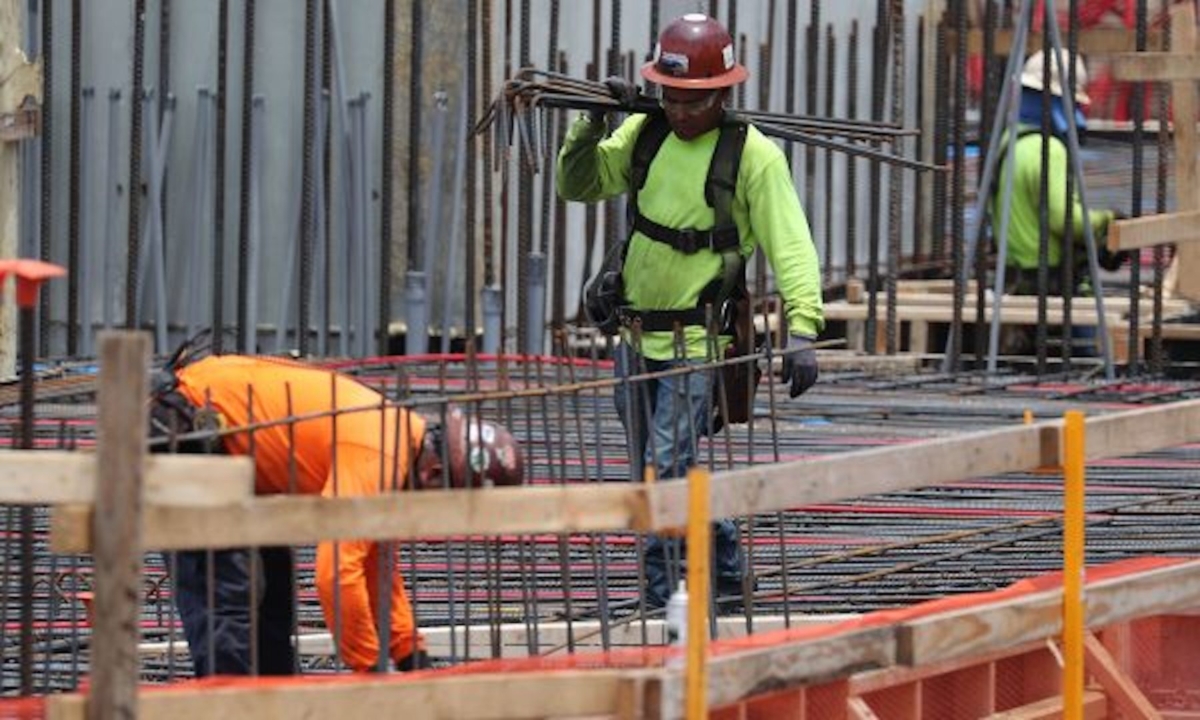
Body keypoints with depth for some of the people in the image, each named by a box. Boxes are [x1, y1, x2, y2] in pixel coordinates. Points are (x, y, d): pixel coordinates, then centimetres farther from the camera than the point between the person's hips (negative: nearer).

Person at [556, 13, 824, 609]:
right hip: (637, 337, 6)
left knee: (665, 469, -15)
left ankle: (661, 597, -10)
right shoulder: (644, 134, 6)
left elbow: (791, 246, -16)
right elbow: (577, 186, 10)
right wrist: (592, 125, -8)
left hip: (699, 342, -6)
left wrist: (802, 329, -29)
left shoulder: (753, 155, -10)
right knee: (655, 474, 13)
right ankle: (726, 572, 28)